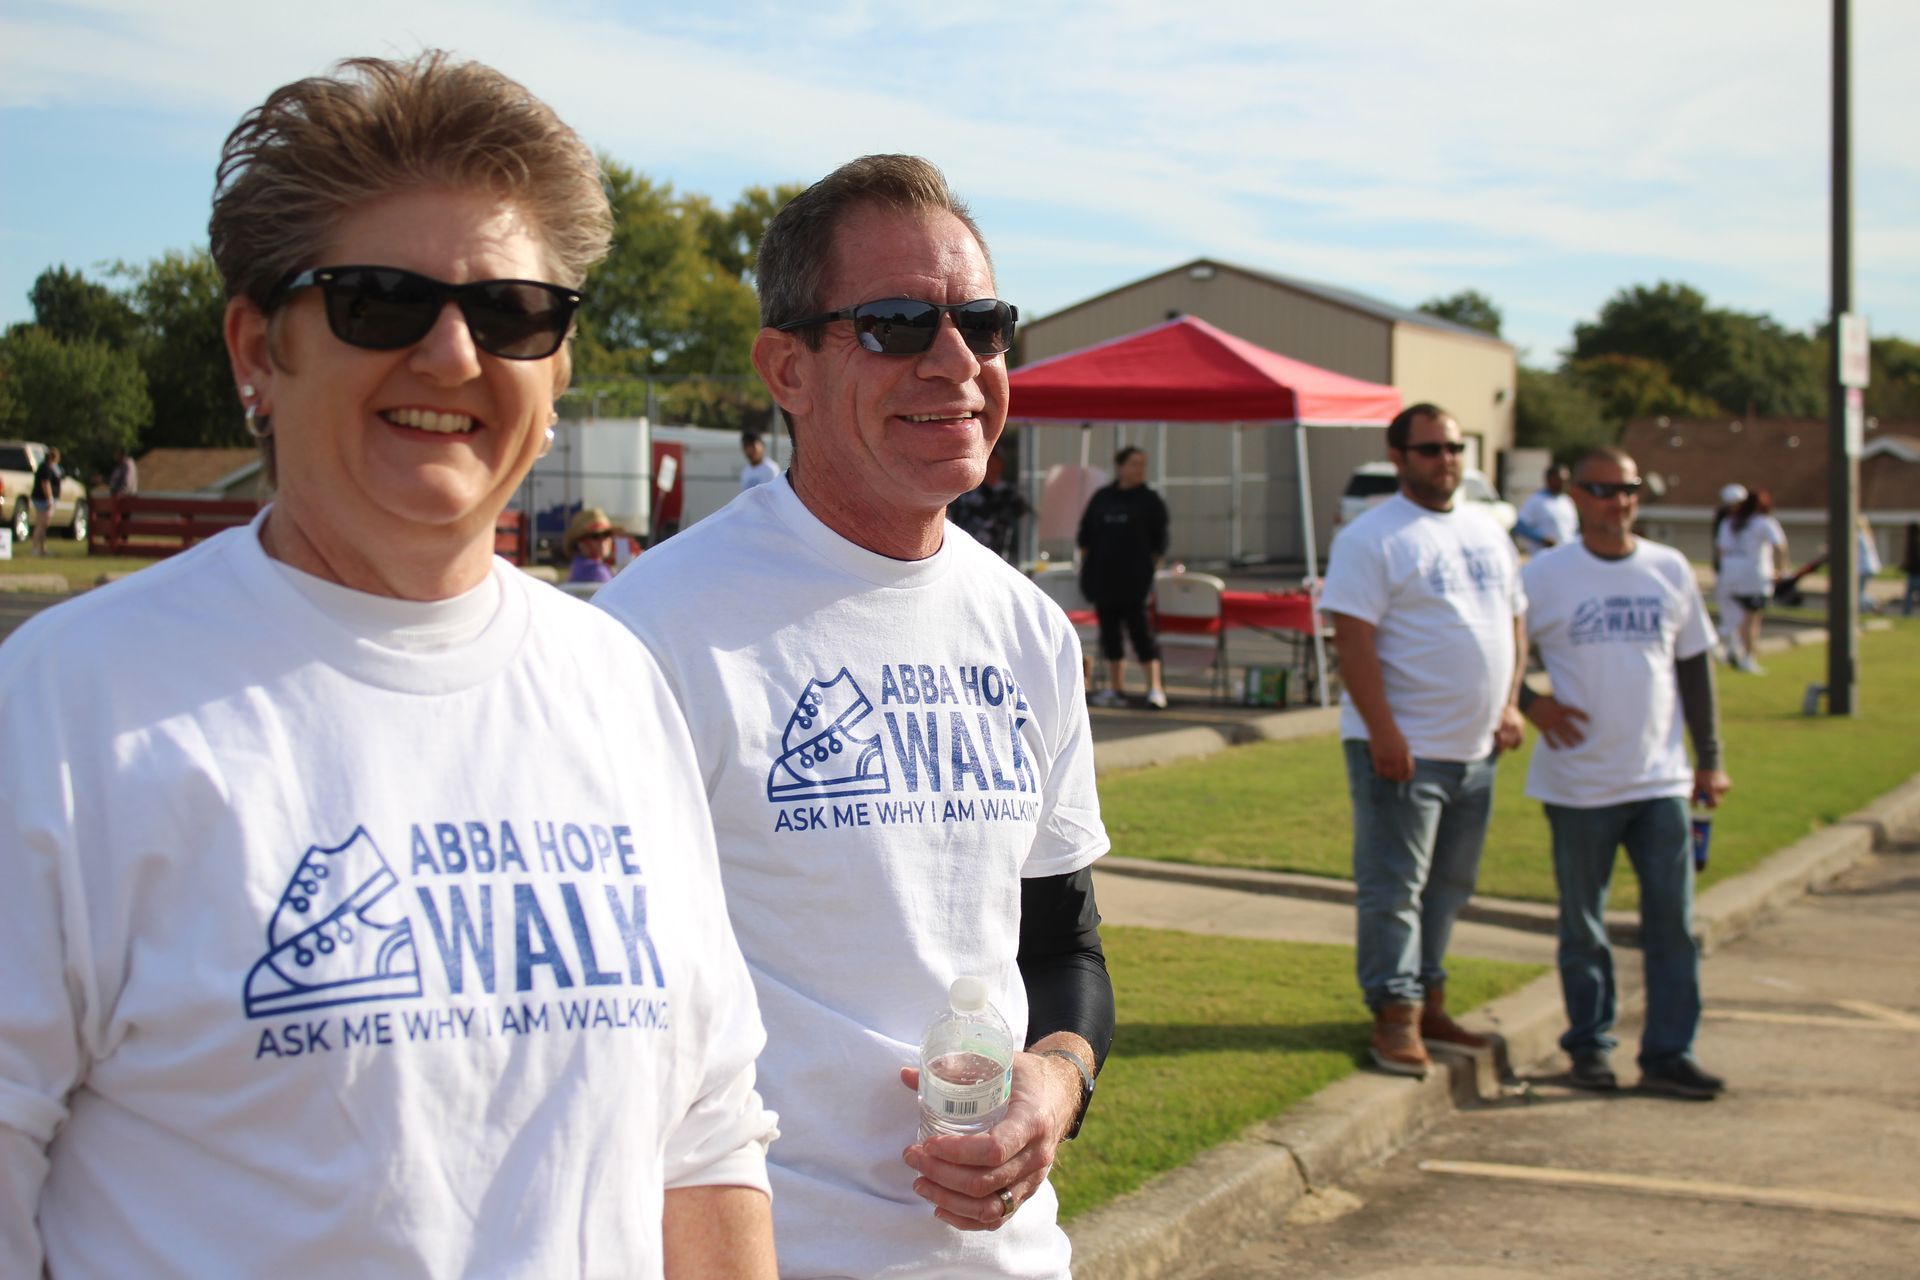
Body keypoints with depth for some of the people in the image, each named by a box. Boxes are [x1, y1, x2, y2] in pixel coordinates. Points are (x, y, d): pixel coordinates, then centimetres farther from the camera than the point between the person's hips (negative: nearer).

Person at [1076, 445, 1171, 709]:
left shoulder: (1150, 501, 2)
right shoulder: (1102, 498, 9)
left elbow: (1158, 545, 2)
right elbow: (1085, 537, 14)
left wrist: (1153, 573, -6)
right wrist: (1085, 569, 9)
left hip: (1135, 579, -3)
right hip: (1103, 577, 4)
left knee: (1140, 629, -8)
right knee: (1109, 630, 7)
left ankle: (1155, 687, -6)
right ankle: (1115, 687, 15)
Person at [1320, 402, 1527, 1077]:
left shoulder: (1488, 530, 13)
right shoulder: (1372, 537, -9)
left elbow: (1514, 620, 19)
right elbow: (1353, 638, -15)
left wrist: (1510, 704, 6)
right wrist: (1382, 732, -21)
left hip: (1475, 745, 7)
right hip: (1404, 746, -7)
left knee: (1448, 886, 14)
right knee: (1394, 887, -3)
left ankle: (1428, 1004, 24)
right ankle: (1395, 1018, 1)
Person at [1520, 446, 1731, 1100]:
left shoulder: (1671, 570, 7)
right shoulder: (1545, 575, -3)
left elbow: (1694, 666, 13)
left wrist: (1709, 757, 12)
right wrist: (1530, 702, -11)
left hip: (1661, 779, 2)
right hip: (1578, 782, -2)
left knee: (1672, 922, 0)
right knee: (1583, 925, 8)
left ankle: (1668, 1054, 6)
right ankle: (1589, 1045, 20)